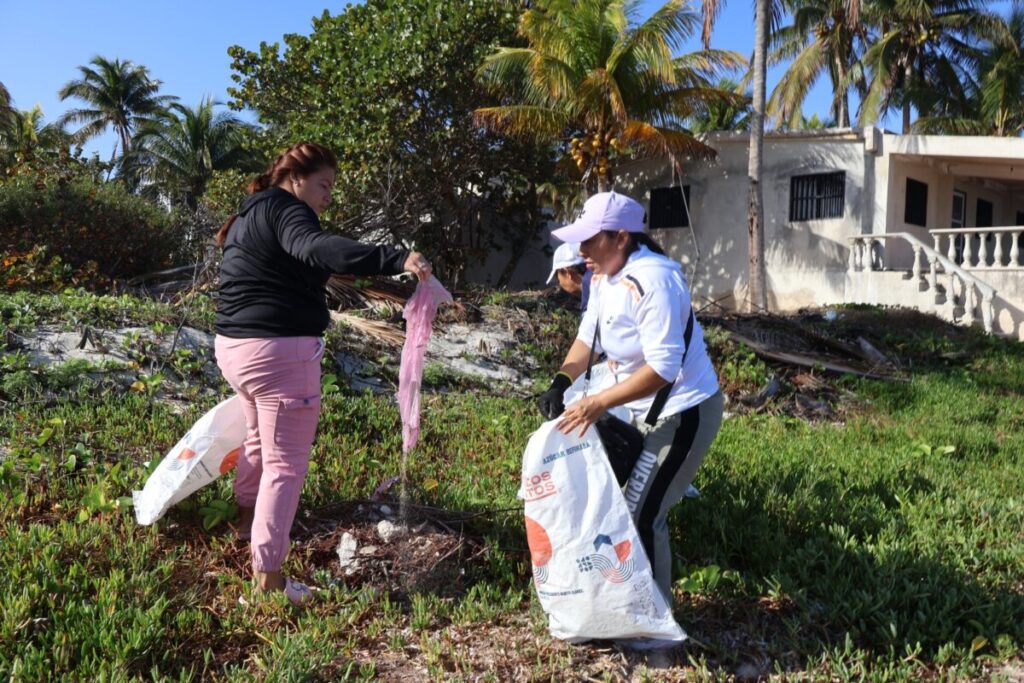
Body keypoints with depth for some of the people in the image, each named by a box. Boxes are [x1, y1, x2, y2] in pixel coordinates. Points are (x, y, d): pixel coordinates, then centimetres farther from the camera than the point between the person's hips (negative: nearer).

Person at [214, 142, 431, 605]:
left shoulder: (250, 216, 18)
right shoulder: (284, 208, -12)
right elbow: (316, 248, -34)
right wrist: (394, 259, -46)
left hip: (234, 348, 10)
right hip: (281, 351, -10)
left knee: (260, 439, 31)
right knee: (286, 465, -3)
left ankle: (247, 518, 51)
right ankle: (267, 576, 0)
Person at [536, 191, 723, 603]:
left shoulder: (652, 281, -28)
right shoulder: (604, 276, 1)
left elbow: (663, 367, -32)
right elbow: (588, 337, 7)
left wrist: (598, 404, -31)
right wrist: (562, 382, -10)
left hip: (683, 413, -10)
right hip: (642, 410, 10)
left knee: (642, 515, -5)